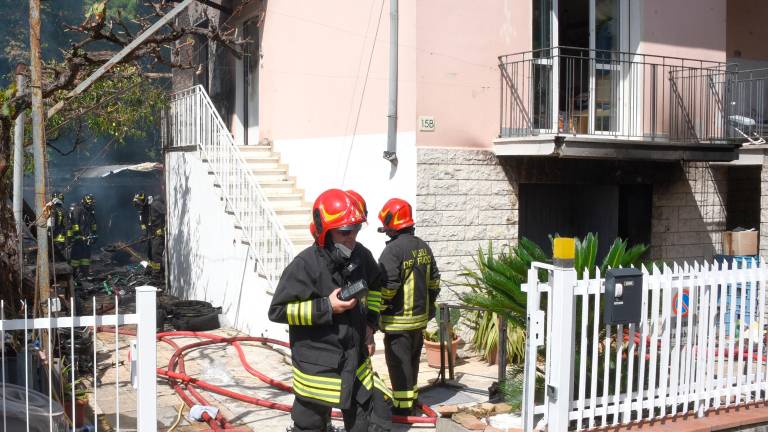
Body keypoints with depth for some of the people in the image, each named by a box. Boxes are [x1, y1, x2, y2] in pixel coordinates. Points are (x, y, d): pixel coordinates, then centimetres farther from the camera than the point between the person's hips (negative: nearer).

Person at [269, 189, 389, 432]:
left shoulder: (361, 257, 0)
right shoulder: (305, 265, -20)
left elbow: (375, 288, 22)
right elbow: (277, 310, -19)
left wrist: (370, 321, 9)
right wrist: (327, 308, -24)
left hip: (356, 364, 6)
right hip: (317, 368, -5)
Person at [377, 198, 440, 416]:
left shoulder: (393, 250, -19)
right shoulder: (423, 247, 7)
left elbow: (388, 286, -23)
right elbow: (434, 279, 13)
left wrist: (379, 307, -9)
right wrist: (429, 303, 23)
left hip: (398, 319, -8)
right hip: (420, 317, 8)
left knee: (399, 361, 0)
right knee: (413, 359, 20)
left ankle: (402, 405, 5)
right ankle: (412, 395, 33)